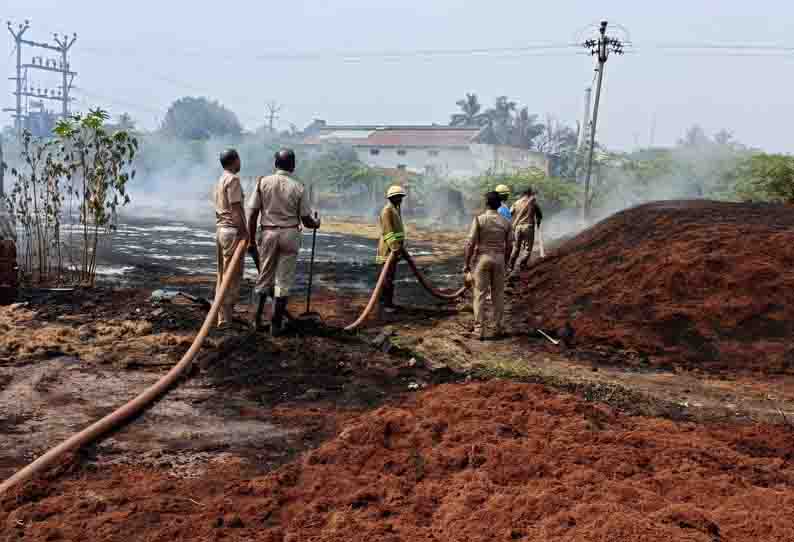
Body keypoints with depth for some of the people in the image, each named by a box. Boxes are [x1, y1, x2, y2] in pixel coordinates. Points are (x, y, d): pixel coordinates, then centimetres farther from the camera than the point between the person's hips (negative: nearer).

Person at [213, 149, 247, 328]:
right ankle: (226, 318, -5)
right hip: (232, 231, -10)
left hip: (220, 230, 10)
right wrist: (244, 234, -17)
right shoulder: (233, 179, -12)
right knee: (233, 275, -6)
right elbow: (235, 210, -18)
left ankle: (222, 315, 19)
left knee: (223, 275, 13)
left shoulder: (220, 180, 17)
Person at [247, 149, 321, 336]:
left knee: (264, 276, 15)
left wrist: (251, 238, 6)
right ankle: (276, 324, 8)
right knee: (284, 280, 5)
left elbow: (252, 213, -3)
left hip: (268, 233, 2)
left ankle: (257, 319, 17)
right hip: (290, 234, -2)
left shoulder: (263, 182, -2)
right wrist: (316, 223, 20)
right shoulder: (298, 187, -6)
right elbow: (306, 220, -2)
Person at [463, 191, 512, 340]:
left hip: (482, 258, -3)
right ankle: (499, 328, 18)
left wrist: (466, 263, -4)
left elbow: (470, 244, -12)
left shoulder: (479, 219, -10)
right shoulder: (505, 222, 1)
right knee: (498, 294, 12)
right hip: (499, 258, 3)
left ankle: (479, 330, 2)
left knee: (480, 294, 2)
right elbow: (509, 246, 5)